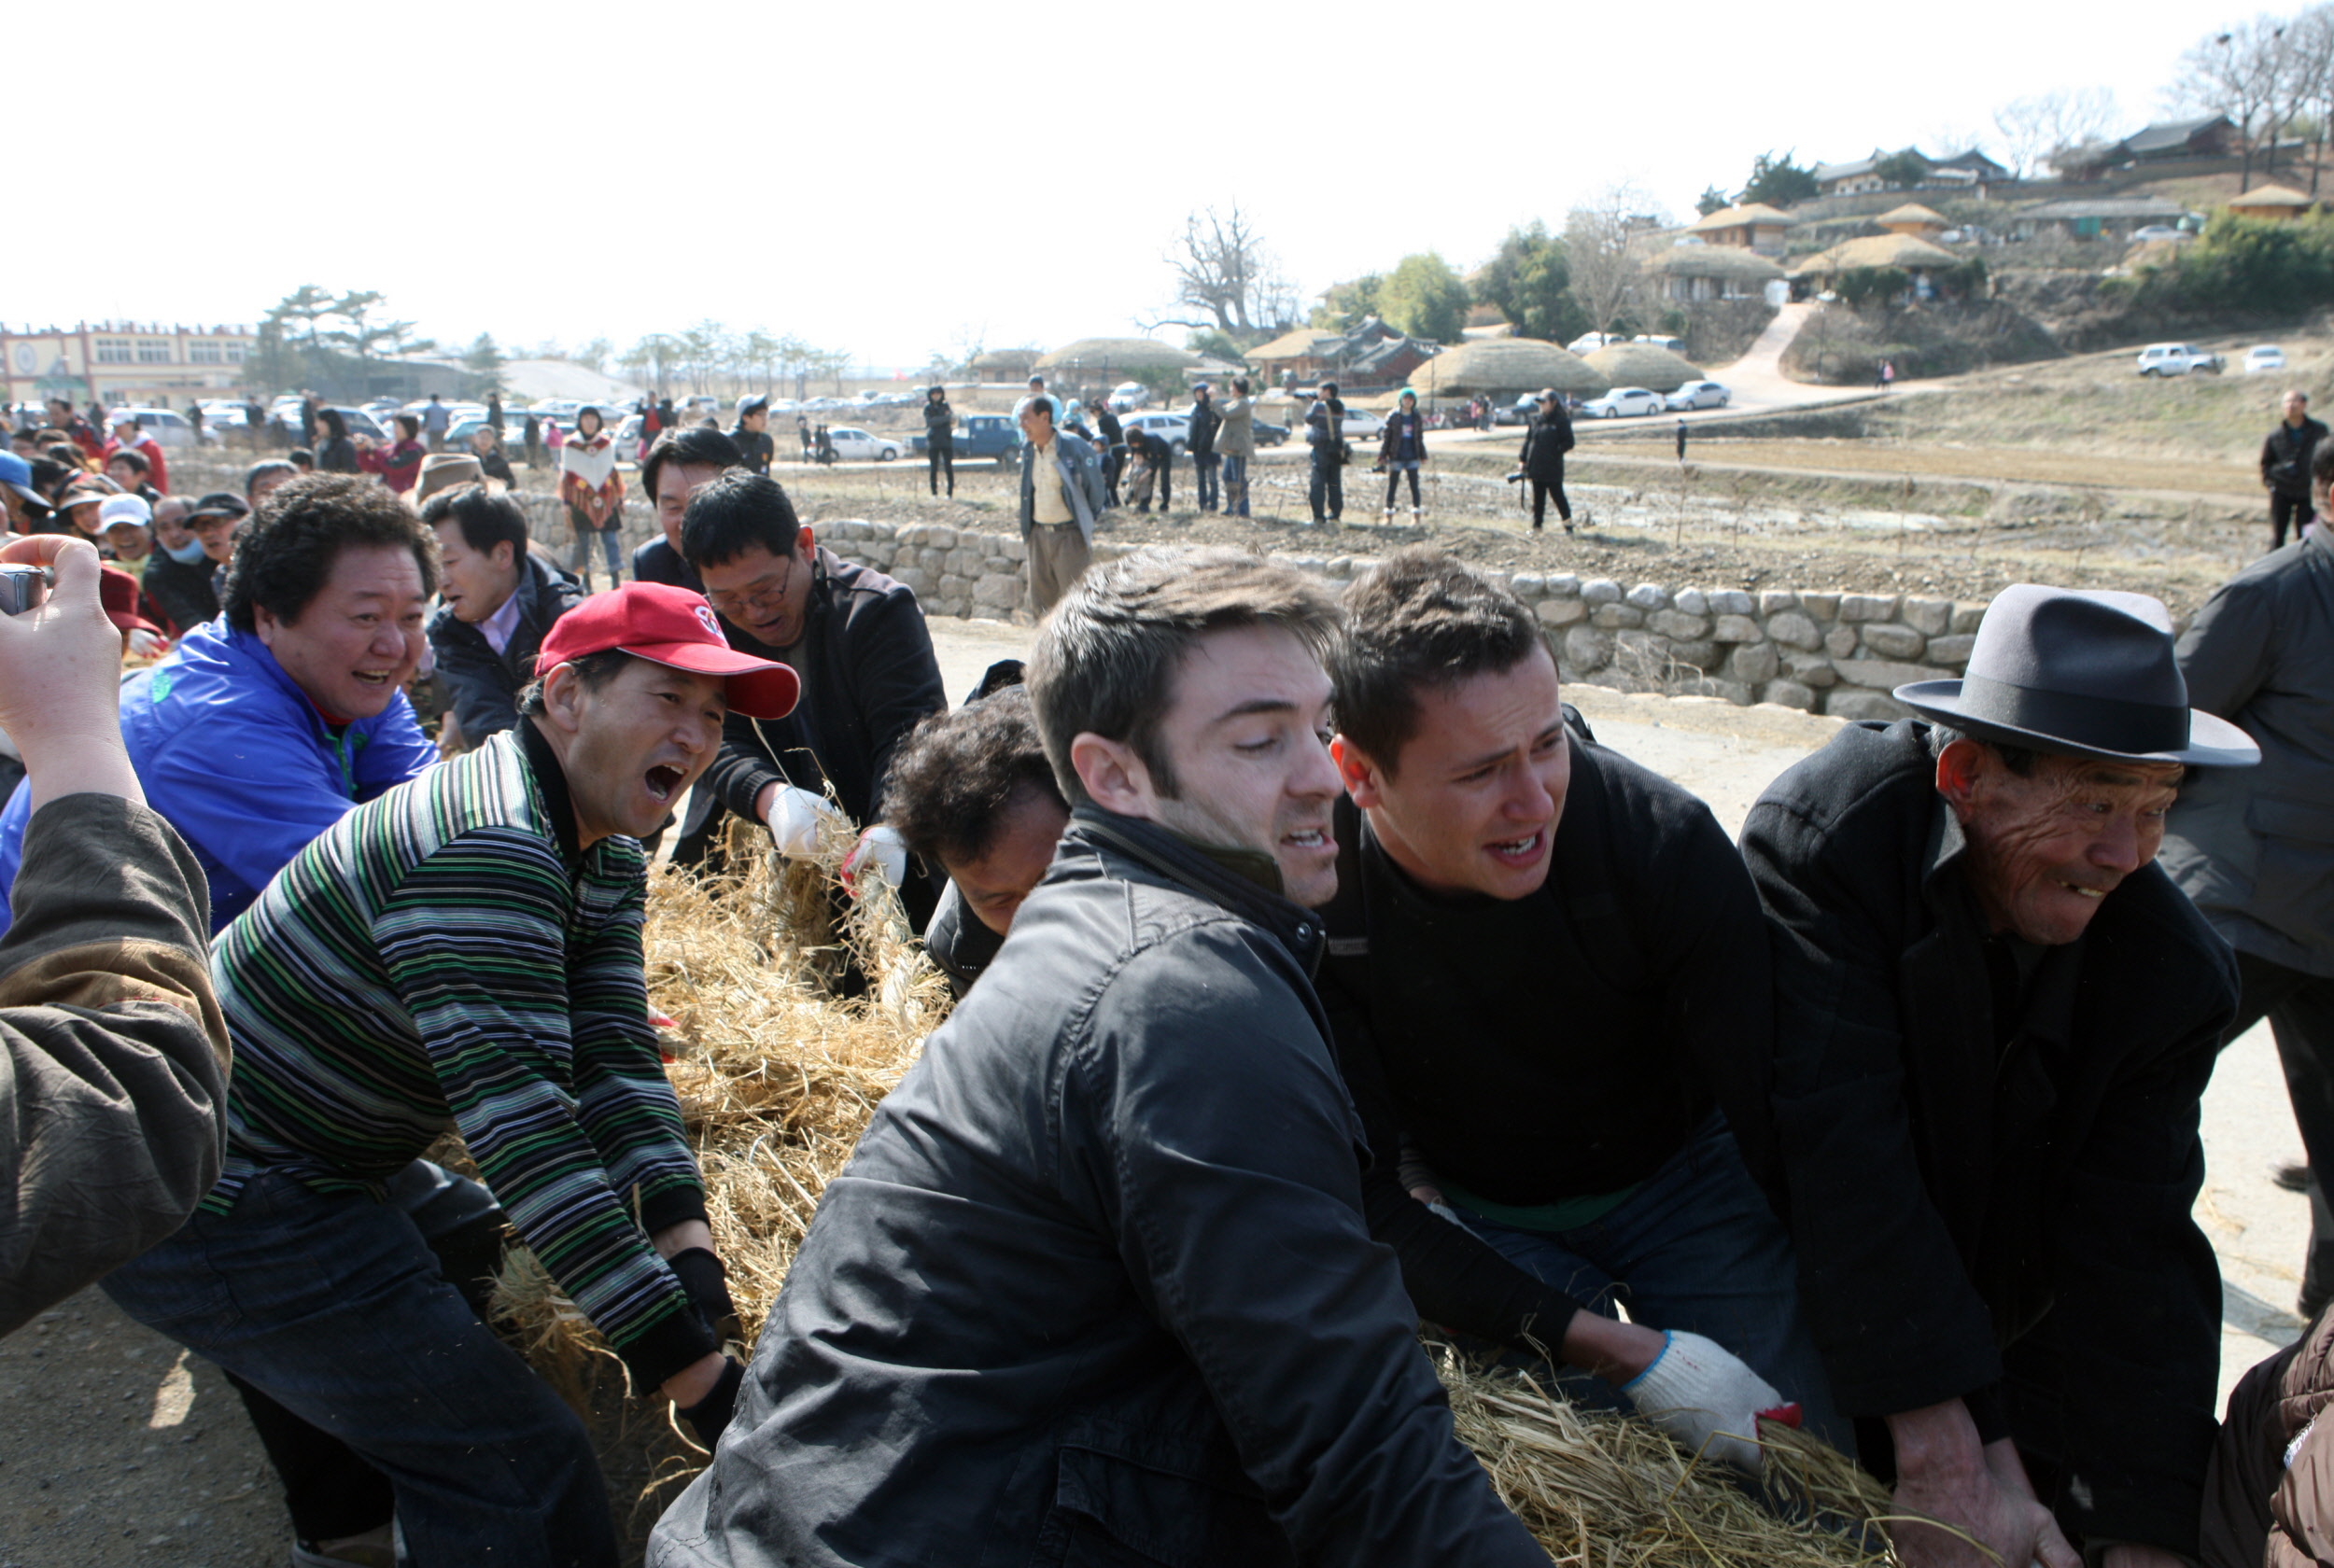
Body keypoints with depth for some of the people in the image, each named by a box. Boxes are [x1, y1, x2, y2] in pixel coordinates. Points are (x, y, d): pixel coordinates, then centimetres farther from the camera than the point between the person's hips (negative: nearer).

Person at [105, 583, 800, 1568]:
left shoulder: (605, 857, 4)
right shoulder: (488, 848, -30)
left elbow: (613, 1057, -4)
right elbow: (518, 1118, -35)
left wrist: (680, 1237, -19)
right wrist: (694, 1372, -35)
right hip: (217, 1214, -10)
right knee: (521, 1469, -12)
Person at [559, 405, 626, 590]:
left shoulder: (607, 443, 8)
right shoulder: (570, 445, 0)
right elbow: (566, 476, 1)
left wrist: (619, 498, 14)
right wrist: (567, 504, -3)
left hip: (607, 502, 2)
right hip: (581, 503, -2)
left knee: (611, 540, -4)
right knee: (583, 542, 1)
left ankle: (616, 580, -2)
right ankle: (586, 583, 9)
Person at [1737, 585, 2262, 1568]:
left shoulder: (2172, 973, -15)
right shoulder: (1822, 833, -27)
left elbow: (2134, 1256, -16)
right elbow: (1843, 1153, -33)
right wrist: (1947, 1455, -36)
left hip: (2013, 1350, 3)